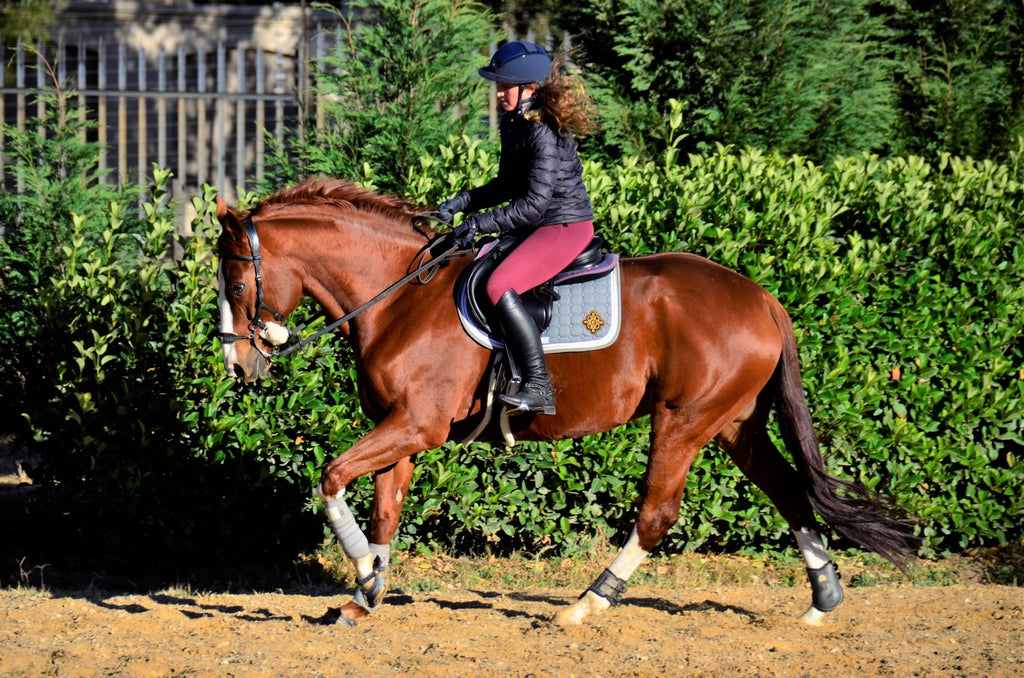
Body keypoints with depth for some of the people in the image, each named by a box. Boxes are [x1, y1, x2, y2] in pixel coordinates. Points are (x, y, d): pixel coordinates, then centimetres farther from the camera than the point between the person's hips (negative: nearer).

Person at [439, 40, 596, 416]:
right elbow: (509, 187, 20)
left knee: (500, 286, -27)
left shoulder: (544, 134, -22)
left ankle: (538, 387, -27)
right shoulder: (515, 125, 9)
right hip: (536, 226, 11)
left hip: (566, 228, -11)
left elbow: (533, 204, -25)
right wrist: (465, 201, 6)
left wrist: (480, 224, -23)